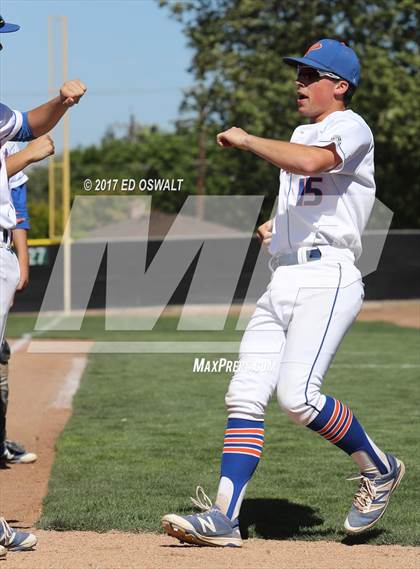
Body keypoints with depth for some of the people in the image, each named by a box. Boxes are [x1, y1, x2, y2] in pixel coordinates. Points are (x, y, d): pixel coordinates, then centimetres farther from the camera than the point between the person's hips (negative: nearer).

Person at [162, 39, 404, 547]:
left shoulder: (350, 128, -5)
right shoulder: (302, 134, 24)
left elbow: (310, 162, -27)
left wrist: (246, 140, -17)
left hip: (327, 279, -9)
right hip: (281, 282, 9)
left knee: (297, 395, -21)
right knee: (244, 396, -2)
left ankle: (378, 467, 3)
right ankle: (223, 517, -5)